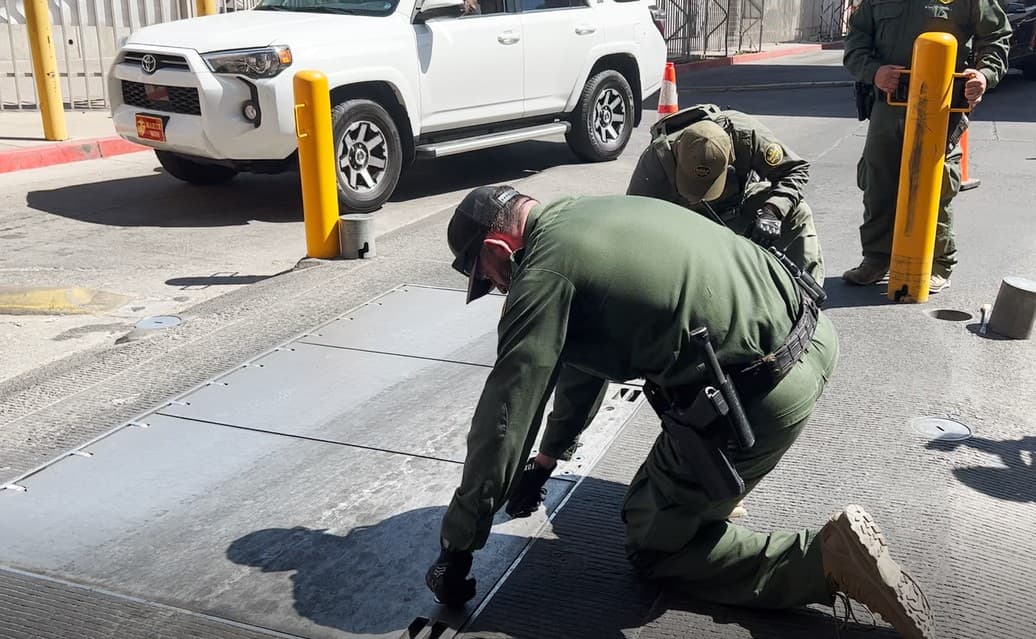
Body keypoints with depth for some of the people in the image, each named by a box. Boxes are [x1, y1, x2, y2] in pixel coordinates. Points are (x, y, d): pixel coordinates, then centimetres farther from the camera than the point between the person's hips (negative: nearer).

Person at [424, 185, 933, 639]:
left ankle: (828, 556, -3)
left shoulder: (543, 272, -10)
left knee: (653, 547, 11)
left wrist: (456, 549, 3)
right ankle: (712, 487, 35)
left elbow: (503, 419, -9)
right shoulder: (587, 215, 17)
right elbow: (584, 354, 29)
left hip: (759, 398, -9)